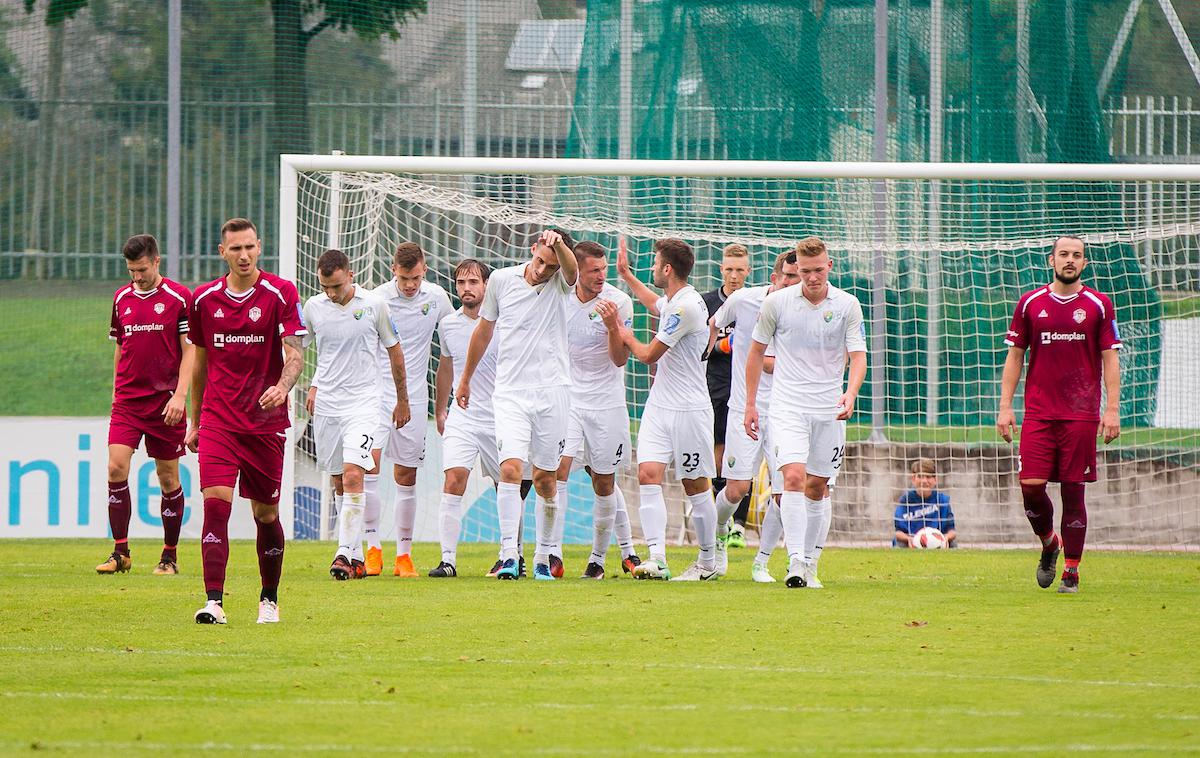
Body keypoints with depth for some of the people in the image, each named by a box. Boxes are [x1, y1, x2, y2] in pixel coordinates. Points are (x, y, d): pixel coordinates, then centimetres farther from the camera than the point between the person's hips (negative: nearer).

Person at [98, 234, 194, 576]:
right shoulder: (122, 298, 10)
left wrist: (179, 394, -13)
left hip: (164, 401, -3)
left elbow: (190, 351, -4)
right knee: (116, 468, -12)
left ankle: (170, 555, 14)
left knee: (168, 477, 3)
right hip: (127, 401, 3)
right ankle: (120, 553, -7)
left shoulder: (180, 298, -4)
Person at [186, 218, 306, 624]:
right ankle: (214, 601, -19)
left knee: (266, 513, 7)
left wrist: (282, 386, -33)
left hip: (266, 421, -1)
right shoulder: (204, 299, 6)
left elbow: (295, 352, -12)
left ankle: (269, 598, 26)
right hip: (218, 419, 1)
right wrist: (195, 420, 20)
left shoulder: (281, 293, -4)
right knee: (215, 501, -15)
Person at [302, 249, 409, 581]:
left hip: (362, 401, -3)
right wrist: (312, 386, 2)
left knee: (353, 476, -16)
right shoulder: (313, 307, 2)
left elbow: (394, 351, 8)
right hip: (325, 403, 3)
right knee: (338, 481, 7)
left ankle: (344, 553, -19)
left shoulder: (373, 305, -4)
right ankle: (356, 554, 16)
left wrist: (402, 400, 14)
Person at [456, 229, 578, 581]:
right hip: (510, 392, 0)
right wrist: (465, 380, 24)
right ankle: (509, 555, -21)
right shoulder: (501, 280, 4)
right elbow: (483, 330, 17)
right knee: (511, 468, -17)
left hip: (552, 392, 0)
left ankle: (543, 558, 20)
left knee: (545, 479, 6)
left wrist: (559, 245, -47)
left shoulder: (560, 284, 0)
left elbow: (572, 268, -26)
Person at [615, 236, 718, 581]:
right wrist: (626, 274, 46)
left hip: (689, 410, -9)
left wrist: (626, 336, 6)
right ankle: (657, 558, -16)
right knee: (648, 475, -8)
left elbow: (649, 355, -12)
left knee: (696, 486, 2)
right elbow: (654, 303, 40)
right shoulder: (673, 300, 10)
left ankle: (708, 562, 15)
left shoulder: (686, 306, -19)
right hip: (659, 407, 9)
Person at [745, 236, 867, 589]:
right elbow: (756, 352, 10)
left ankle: (810, 563, 20)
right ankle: (796, 562, -25)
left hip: (830, 410, 2)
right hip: (788, 407, -2)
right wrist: (750, 404, 9)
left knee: (817, 487, 8)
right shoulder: (776, 303, -1)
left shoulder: (847, 305, -1)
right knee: (794, 477, -19)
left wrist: (850, 394, -23)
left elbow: (858, 356, -4)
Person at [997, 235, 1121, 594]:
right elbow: (1014, 357, 11)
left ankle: (1071, 571, 6)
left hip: (1081, 413, -1)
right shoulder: (1030, 303, 7)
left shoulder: (1098, 305, 4)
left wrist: (1112, 410, -3)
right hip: (1038, 412, 1)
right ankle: (1048, 542, 19)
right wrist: (1005, 406, 4)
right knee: (1031, 485, -10)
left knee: (1073, 491, -1)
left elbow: (1110, 360, 5)